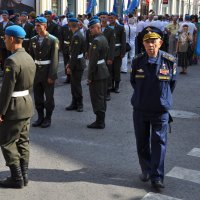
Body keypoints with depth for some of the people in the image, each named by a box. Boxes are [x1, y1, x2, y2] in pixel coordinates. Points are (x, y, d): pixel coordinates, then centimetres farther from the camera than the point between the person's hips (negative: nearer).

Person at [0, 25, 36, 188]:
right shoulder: (29, 58, 7)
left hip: (14, 106, -9)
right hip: (27, 102, 9)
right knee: (23, 141, 14)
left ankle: (17, 178, 6)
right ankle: (23, 175, 20)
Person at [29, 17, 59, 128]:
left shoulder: (53, 40, -9)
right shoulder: (33, 40, 7)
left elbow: (54, 59, -11)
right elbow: (31, 57, 9)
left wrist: (51, 75, -15)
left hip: (47, 72, -5)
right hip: (36, 72, 5)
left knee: (49, 97, 6)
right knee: (38, 97, 10)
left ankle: (48, 118, 19)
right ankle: (40, 117, 24)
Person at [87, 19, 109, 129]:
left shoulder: (96, 41, -19)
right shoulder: (104, 38, 10)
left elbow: (93, 60, -21)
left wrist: (90, 76, -17)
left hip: (97, 72, -10)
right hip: (104, 69, 10)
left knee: (97, 98, -1)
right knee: (102, 97, 15)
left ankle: (99, 122, 5)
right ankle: (101, 120, 25)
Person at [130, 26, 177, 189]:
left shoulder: (169, 61, -10)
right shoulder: (138, 61, -5)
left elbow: (172, 82, 5)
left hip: (160, 110, -2)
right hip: (140, 109, 3)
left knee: (159, 143, -1)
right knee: (142, 143, 13)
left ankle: (157, 177, 6)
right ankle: (146, 171, 31)